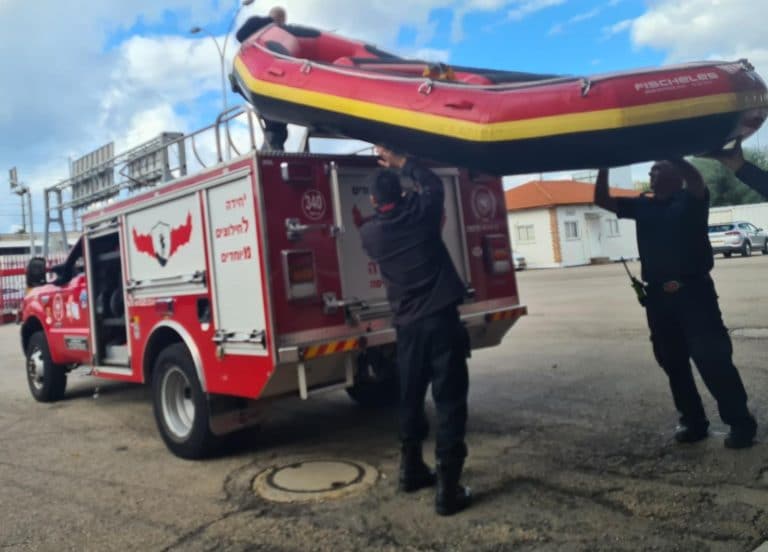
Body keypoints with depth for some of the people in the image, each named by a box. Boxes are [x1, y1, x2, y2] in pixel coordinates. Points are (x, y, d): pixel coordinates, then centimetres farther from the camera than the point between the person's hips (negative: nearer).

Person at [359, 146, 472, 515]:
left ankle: (411, 471, 31)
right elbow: (434, 183, 20)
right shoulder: (421, 212, 0)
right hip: (441, 318, -3)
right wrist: (401, 162, 27)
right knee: (449, 399, -2)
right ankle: (447, 488, -2)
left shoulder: (369, 233, 5)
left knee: (411, 398, 18)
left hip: (407, 325, 3)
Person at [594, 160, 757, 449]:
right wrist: (604, 167, 5)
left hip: (694, 291, -5)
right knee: (673, 363, 8)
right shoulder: (642, 206, 16)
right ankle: (693, 422, 20)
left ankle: (741, 423, 4)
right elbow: (602, 200, 16)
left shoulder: (691, 199, 3)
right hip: (658, 296, 5)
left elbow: (695, 178, -19)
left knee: (713, 358, -8)